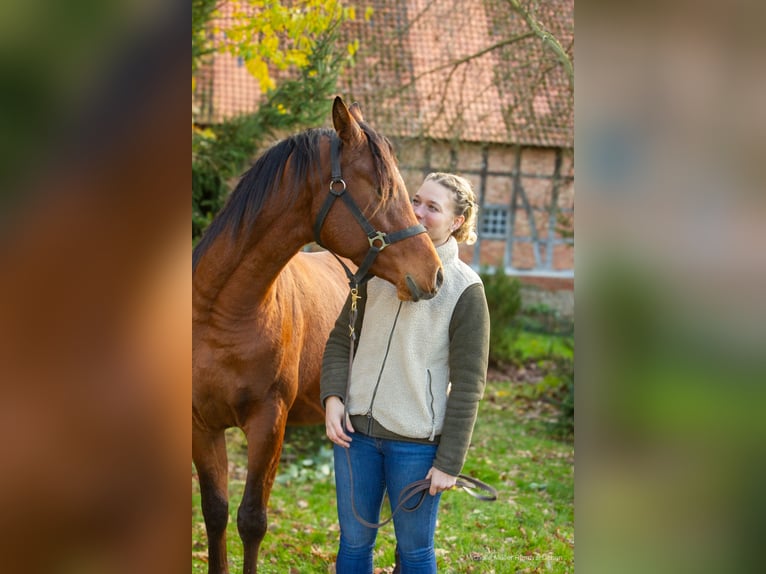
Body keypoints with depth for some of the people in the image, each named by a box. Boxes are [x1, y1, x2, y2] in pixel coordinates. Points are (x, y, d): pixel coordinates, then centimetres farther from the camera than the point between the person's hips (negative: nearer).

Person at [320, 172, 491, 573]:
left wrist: (450, 462, -10)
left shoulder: (466, 289, -8)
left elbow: (468, 384, -8)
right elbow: (341, 338, 10)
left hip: (416, 441, -4)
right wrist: (332, 397, -7)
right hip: (355, 430, 4)